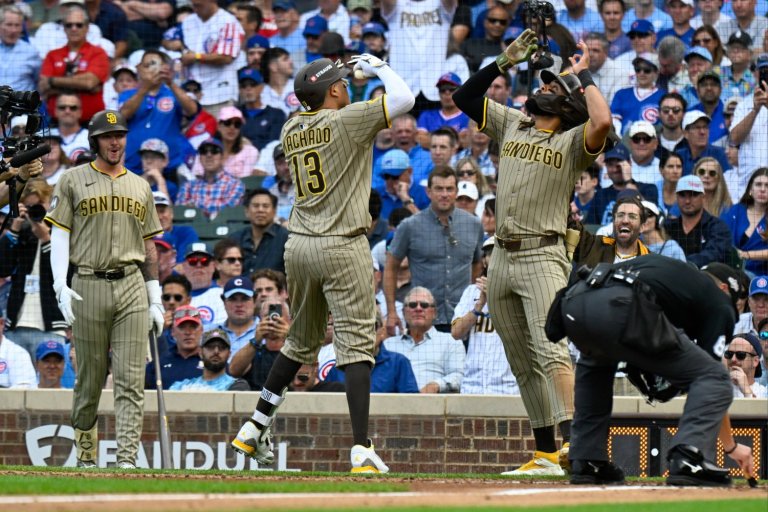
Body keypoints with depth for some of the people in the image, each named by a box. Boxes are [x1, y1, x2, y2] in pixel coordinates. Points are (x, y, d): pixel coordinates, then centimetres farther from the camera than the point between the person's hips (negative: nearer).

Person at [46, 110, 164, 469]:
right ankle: (86, 457, 17)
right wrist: (61, 286, -11)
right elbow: (59, 235, 2)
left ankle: (127, 460, -14)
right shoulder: (73, 181, 6)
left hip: (132, 287, 2)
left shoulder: (140, 186, 17)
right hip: (89, 287, -2)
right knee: (89, 379, 3)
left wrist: (155, 299, 13)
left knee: (131, 379, -8)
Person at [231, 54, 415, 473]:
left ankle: (254, 429, 25)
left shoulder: (291, 130, 9)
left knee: (301, 342, 22)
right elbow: (404, 99, -13)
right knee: (356, 344, -7)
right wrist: (377, 68, 5)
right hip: (342, 248, -7)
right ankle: (361, 450, -16)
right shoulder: (346, 120, -10)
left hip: (298, 247, 7)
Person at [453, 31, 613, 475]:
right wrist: (506, 61, 10)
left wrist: (584, 76, -6)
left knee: (551, 351, -23)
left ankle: (573, 439, -33)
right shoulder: (511, 125, 16)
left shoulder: (573, 142, -1)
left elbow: (603, 122, -22)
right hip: (502, 258, 6)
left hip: (543, 257, -6)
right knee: (524, 364, 8)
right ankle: (546, 456, 12)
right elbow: (465, 97, 18)